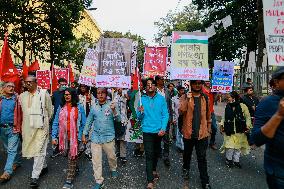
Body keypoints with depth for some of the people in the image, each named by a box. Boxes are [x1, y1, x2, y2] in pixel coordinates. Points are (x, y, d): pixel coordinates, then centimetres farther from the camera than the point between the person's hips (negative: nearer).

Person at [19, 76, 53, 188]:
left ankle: (35, 176, 2)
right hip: (27, 127, 5)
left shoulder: (44, 94, -5)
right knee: (32, 149, 15)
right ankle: (43, 166, 35)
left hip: (41, 126, -5)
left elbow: (50, 110, 2)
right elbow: (22, 111, 19)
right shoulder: (22, 96, 9)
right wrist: (27, 121, 17)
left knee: (39, 151, -4)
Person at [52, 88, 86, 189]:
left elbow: (83, 123, 1)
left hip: (74, 137, -3)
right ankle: (73, 169, 43)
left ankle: (69, 181, 10)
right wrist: (54, 136, -3)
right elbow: (56, 123, 3)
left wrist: (82, 135, 0)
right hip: (63, 136, 3)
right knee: (66, 155, 17)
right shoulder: (61, 107, 2)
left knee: (72, 157, 1)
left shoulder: (79, 107, -4)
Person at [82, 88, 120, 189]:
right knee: (96, 160, 5)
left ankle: (113, 169, 45)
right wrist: (84, 134, 11)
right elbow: (89, 121, 12)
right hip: (95, 137, 3)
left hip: (108, 136, -2)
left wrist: (114, 110, -29)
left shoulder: (111, 105, -6)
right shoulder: (94, 107, 4)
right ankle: (99, 181, 20)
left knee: (111, 156, 14)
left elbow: (118, 119, -12)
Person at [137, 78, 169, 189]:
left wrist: (163, 128, -16)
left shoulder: (161, 99, -3)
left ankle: (153, 169, 46)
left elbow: (165, 115, -5)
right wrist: (140, 112, -23)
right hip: (147, 131, -1)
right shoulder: (142, 99, -2)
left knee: (157, 152, 20)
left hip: (159, 131, 2)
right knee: (149, 154, -3)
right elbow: (139, 117, -1)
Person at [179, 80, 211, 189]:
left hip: (202, 133, 1)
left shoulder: (205, 98, 4)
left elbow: (208, 114, 12)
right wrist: (187, 99, -26)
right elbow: (181, 111, -19)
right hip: (188, 132, -1)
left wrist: (209, 128, 14)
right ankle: (186, 169, 46)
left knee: (202, 158, 5)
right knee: (187, 153, 20)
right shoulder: (185, 97, -4)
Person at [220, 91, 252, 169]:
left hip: (239, 131, -1)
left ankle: (236, 160, 26)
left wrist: (248, 126, -9)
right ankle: (228, 159, 21)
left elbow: (248, 117, -1)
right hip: (229, 131, 2)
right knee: (229, 146, 0)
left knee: (238, 146, 10)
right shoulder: (227, 107, 4)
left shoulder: (242, 106, -7)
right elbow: (224, 117, 12)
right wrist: (222, 125, 2)